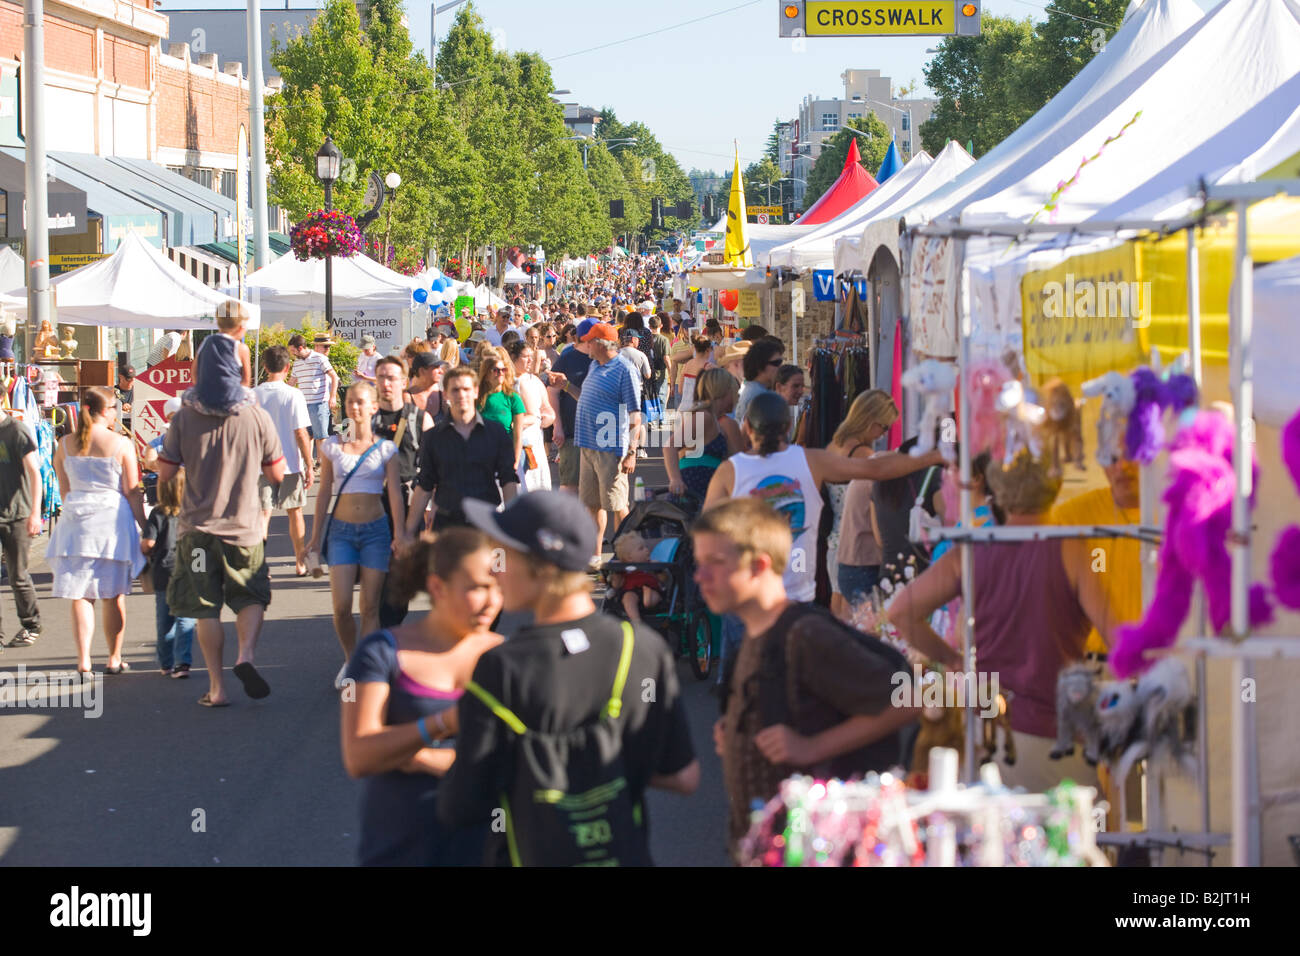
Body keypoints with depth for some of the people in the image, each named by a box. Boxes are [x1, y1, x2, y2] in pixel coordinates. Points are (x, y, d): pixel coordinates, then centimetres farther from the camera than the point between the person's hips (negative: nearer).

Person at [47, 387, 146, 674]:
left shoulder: (65, 444, 2)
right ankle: (114, 658, 16)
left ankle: (84, 658, -7)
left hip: (75, 519, 2)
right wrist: (144, 529, 3)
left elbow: (64, 489, 10)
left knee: (80, 594, 3)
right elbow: (132, 493, -4)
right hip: (112, 519, -2)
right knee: (114, 595, 9)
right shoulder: (121, 444, -6)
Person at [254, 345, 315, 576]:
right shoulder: (293, 395, -10)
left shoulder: (253, 395, -2)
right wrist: (309, 466, -4)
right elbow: (301, 433, -11)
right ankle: (301, 563, 21)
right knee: (295, 512, 12)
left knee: (263, 514, 3)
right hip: (290, 463, -1)